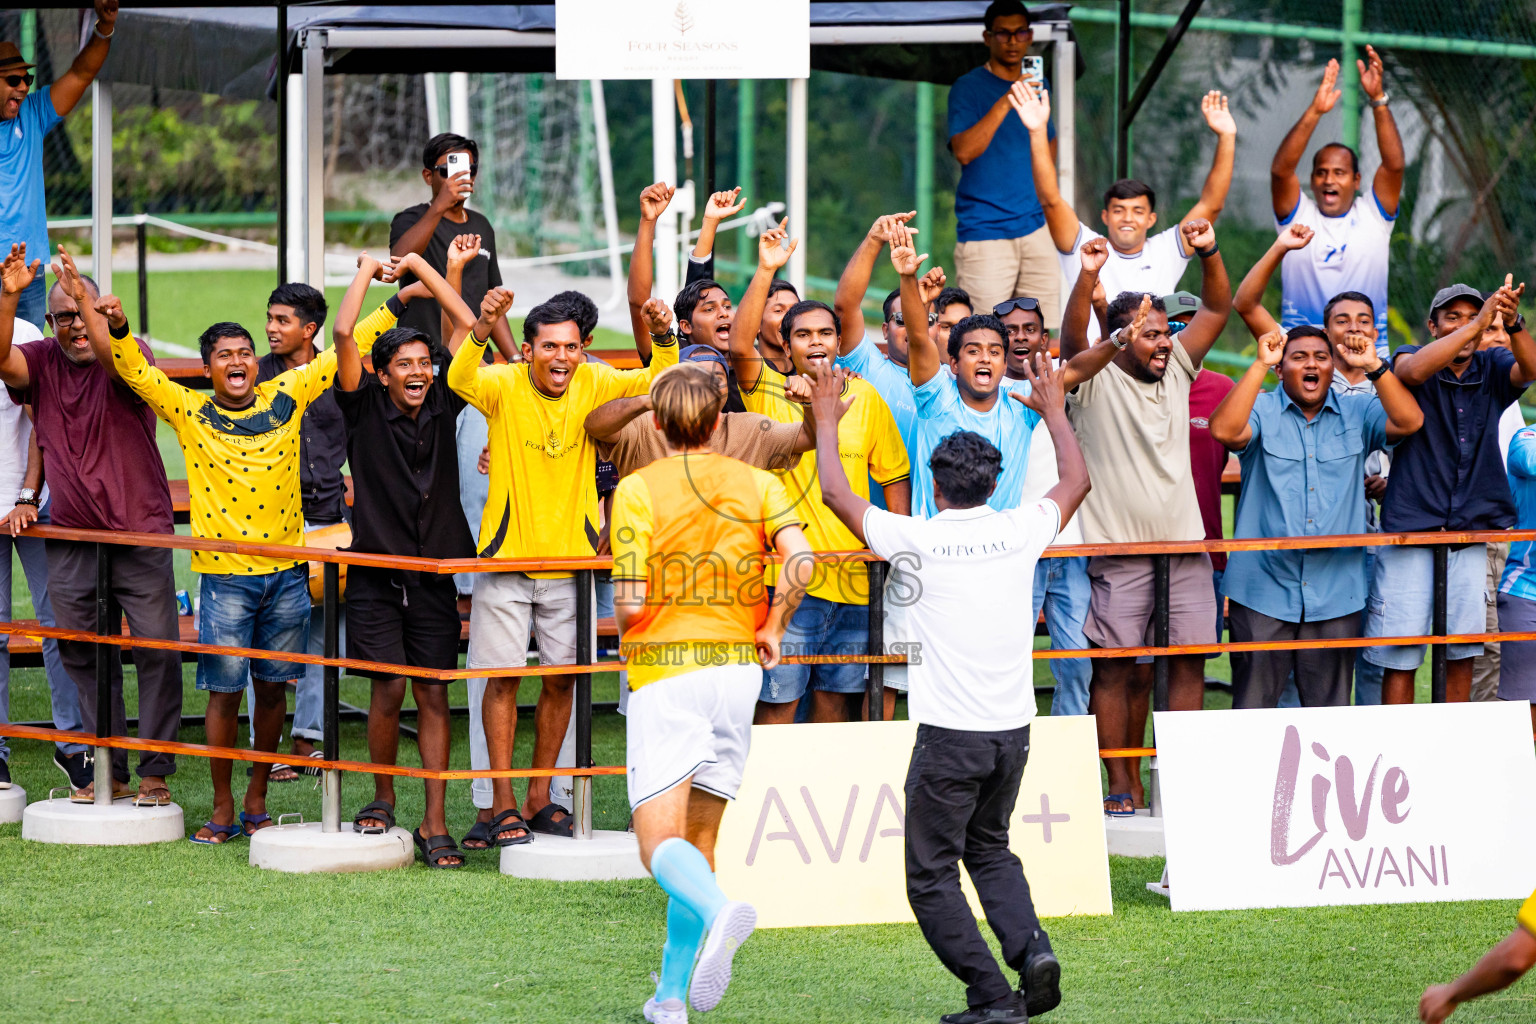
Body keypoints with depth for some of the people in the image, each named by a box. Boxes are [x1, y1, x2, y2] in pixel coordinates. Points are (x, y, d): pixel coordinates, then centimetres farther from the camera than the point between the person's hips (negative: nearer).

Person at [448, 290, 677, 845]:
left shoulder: (593, 384, -2)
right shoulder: (505, 384, -11)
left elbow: (657, 383, -10)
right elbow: (460, 378, -31)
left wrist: (664, 341, -30)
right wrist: (481, 331, -49)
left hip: (571, 557, 3)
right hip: (508, 556, -3)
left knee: (561, 679, 8)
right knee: (503, 676, -1)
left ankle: (540, 796, 21)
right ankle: (503, 804, 6)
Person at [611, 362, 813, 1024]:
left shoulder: (639, 488, -5)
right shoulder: (757, 484, 6)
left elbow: (631, 601, -13)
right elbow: (799, 561, -11)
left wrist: (625, 625, 9)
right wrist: (772, 628, 4)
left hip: (665, 675, -4)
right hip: (737, 669, 4)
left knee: (661, 845, -7)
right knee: (698, 839, 14)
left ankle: (719, 913, -39)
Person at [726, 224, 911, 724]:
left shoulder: (865, 398, 7)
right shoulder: (769, 392, -1)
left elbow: (894, 476, 13)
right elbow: (740, 346, -20)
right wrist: (766, 271, -26)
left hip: (853, 575, 3)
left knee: (835, 693, 12)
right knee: (778, 699, -3)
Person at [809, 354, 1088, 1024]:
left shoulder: (915, 540, -7)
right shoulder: (1019, 532, 1)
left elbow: (835, 492, 6)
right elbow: (1076, 482, 21)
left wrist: (826, 422, 21)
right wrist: (1054, 411, 35)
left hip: (949, 735, -5)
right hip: (1013, 726, 5)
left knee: (932, 876, 5)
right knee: (989, 848, 24)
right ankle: (1030, 947, 1)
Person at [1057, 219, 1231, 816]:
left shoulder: (1176, 369, 13)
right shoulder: (1095, 380, -1)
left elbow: (1219, 308, 12)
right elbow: (1072, 335, -19)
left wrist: (1208, 254, -5)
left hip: (1186, 543, 5)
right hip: (1119, 548, -5)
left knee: (1188, 661, 2)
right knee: (1115, 666, -4)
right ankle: (1122, 784, 0)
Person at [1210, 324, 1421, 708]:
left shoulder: (1357, 414, 9)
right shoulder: (1261, 412, 1)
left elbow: (1409, 422, -8)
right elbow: (1225, 431, -19)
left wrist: (1374, 366, -17)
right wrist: (1260, 365, -22)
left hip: (1335, 594, 2)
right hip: (1264, 590, -2)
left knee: (1330, 710, 8)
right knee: (1253, 707, 1)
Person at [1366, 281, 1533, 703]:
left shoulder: (1492, 369, 7)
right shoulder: (1412, 357, 0)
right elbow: (1413, 371, -24)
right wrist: (1478, 324, -32)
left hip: (1472, 531, 3)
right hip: (1410, 526, -3)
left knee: (1462, 654, 8)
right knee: (1400, 657, -3)